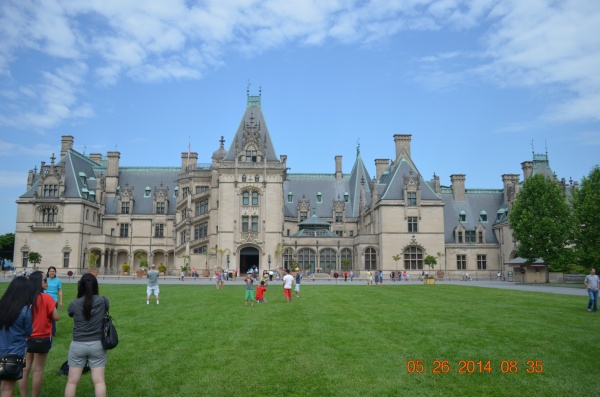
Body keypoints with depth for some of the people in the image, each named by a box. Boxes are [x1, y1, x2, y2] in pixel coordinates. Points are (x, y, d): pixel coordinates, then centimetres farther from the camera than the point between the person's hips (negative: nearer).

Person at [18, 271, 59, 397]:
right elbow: (56, 317, -14)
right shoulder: (46, 298, -16)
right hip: (42, 338, -4)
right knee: (38, 370, 8)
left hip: (26, 338, 4)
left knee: (24, 369, 11)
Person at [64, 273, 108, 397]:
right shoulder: (103, 301, -10)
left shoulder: (74, 304, -11)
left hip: (78, 345, 0)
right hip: (97, 345, 0)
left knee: (72, 381, 13)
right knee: (99, 381, 6)